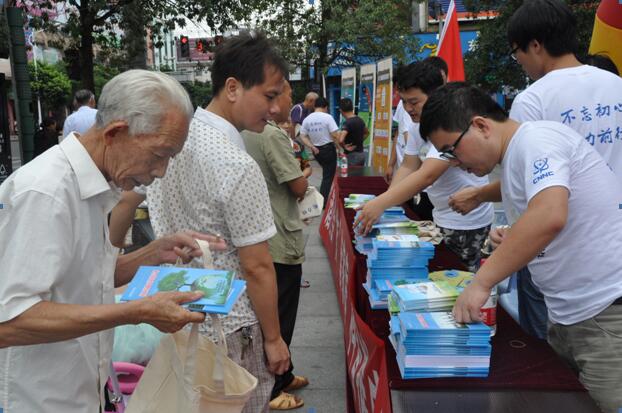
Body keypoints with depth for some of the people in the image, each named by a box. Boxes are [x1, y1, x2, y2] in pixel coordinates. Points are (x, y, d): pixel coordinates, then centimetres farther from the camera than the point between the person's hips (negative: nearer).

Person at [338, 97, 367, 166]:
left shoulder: (347, 123, -19)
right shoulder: (360, 120, 6)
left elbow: (340, 140, -33)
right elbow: (366, 133, 27)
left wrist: (345, 146, -14)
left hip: (352, 155, -8)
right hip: (361, 153, 8)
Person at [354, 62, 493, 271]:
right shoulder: (419, 123, 4)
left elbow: (427, 176, -35)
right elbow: (408, 167, 3)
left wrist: (380, 203, -40)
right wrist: (385, 202, -12)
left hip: (466, 223, -8)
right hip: (441, 217, 8)